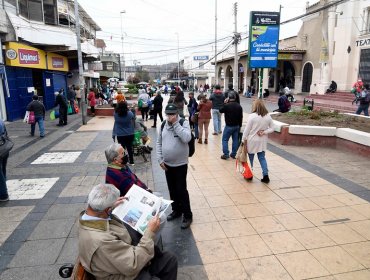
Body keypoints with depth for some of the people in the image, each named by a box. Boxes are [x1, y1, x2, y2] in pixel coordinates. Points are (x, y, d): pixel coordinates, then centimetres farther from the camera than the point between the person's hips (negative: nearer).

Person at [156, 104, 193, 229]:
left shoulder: (183, 122, -10)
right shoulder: (163, 124, 4)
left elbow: (187, 138, -27)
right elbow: (159, 143, 9)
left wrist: (175, 124, -24)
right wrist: (160, 159, 2)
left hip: (180, 164, -5)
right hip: (167, 164, 5)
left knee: (181, 190, -1)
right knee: (172, 189, 16)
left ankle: (187, 215, 13)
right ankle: (176, 210, 34)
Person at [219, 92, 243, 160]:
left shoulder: (227, 105, -15)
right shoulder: (239, 106, 4)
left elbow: (220, 111, 1)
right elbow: (241, 117, 8)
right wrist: (239, 125, 16)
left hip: (229, 126, -6)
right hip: (237, 126, 6)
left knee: (225, 139, 3)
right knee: (235, 140, 11)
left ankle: (226, 154, -2)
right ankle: (233, 154, 17)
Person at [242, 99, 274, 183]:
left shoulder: (252, 116, -13)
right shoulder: (268, 116, 1)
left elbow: (247, 130, -11)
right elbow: (272, 128, 4)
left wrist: (244, 141, -3)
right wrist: (264, 132, -5)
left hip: (252, 141, -4)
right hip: (262, 141, 4)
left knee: (250, 158, 10)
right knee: (262, 158, 12)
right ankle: (265, 176, 5)